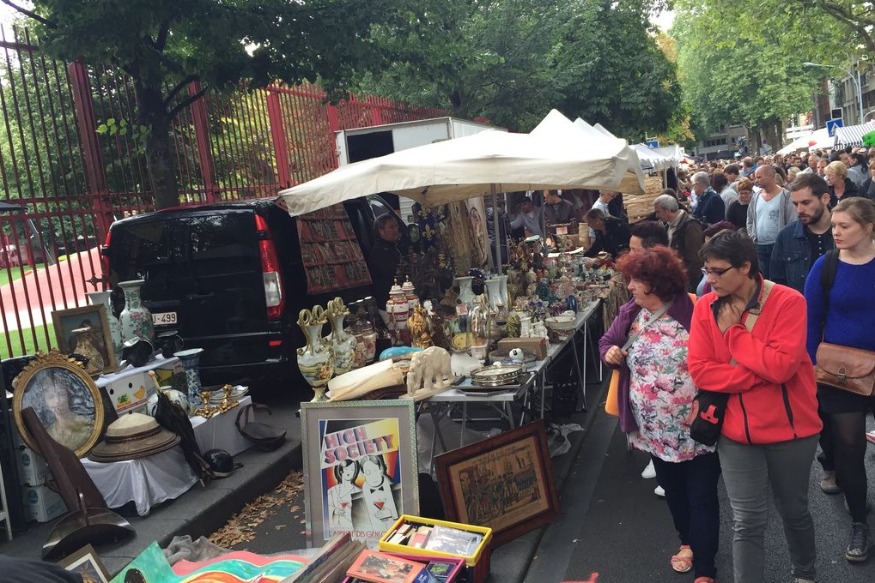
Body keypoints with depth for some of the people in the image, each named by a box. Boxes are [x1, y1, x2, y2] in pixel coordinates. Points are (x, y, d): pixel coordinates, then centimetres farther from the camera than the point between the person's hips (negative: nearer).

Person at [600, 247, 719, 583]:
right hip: (655, 428, 6)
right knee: (672, 490, 23)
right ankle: (687, 541, 47)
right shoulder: (630, 313, -1)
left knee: (701, 496, 6)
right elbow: (607, 341, 14)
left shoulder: (693, 313, -17)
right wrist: (609, 352, -9)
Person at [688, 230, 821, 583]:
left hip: (790, 428, -1)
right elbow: (699, 370, -12)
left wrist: (733, 331, -20)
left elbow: (782, 366, -26)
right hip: (736, 431, 1)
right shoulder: (706, 307, -6)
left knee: (794, 511, 21)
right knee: (747, 523, 6)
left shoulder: (788, 301, -15)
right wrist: (760, 373, -19)